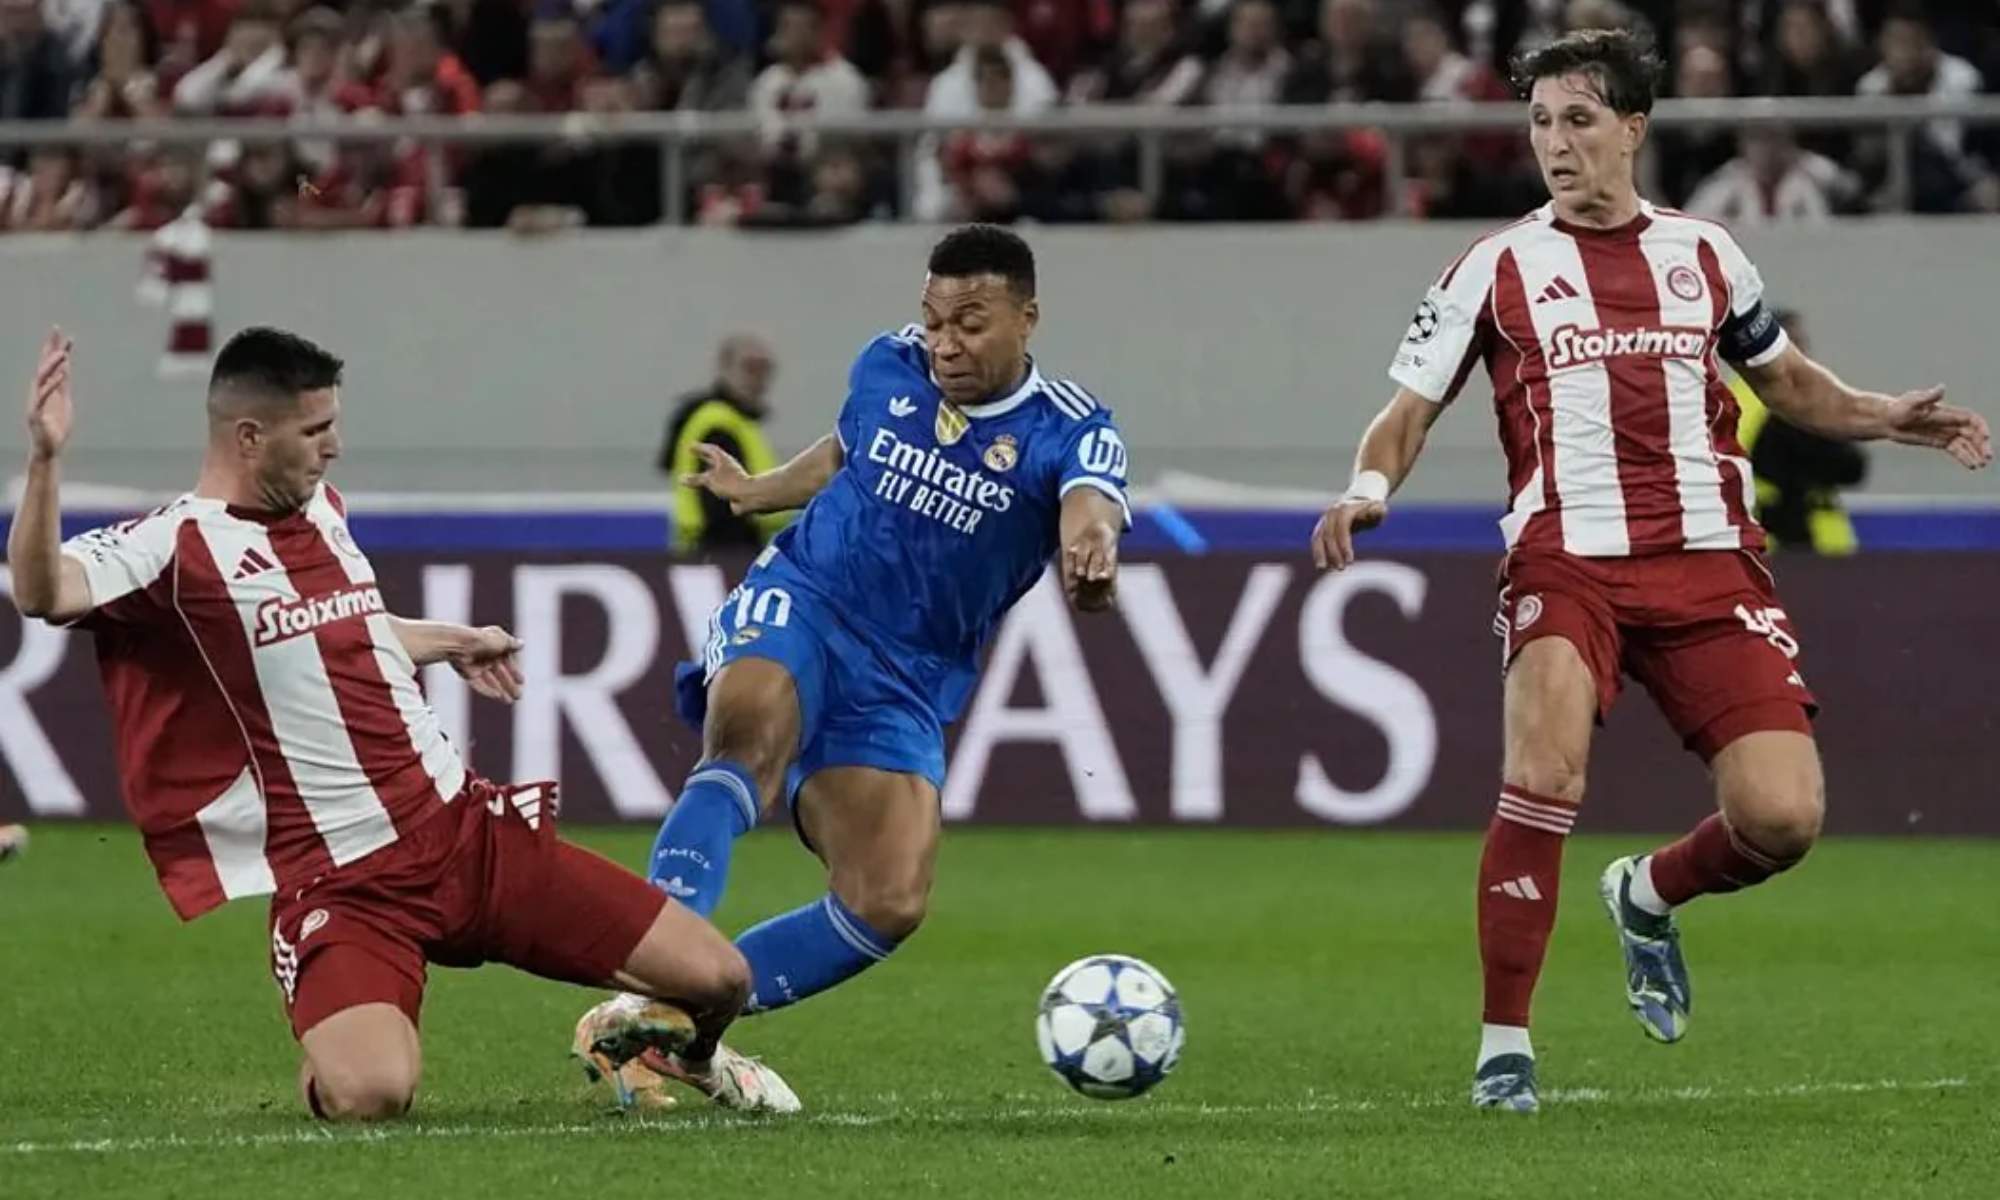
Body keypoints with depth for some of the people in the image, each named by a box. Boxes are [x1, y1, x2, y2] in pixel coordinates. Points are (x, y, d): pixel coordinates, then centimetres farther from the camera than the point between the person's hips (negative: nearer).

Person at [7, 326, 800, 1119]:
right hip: (339, 885, -6)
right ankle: (325, 1063, 6)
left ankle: (642, 1035, 37)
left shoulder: (320, 506, 13)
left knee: (717, 978, 0)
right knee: (369, 1096, -32)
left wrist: (447, 643, 49)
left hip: (466, 827, 7)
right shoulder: (175, 547, -11)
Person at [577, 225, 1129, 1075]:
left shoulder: (1068, 430, -9)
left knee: (890, 906, -13)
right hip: (799, 603, -1)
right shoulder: (885, 368, 1)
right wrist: (757, 491, 41)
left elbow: (1090, 507, -33)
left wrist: (1089, 550, -58)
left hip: (904, 685, 1)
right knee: (752, 737, -35)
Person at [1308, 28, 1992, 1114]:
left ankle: (1649, 895, 23)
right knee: (1547, 770, -29)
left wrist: (1891, 417, 12)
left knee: (1783, 817, -12)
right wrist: (1369, 486, -14)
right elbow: (1410, 410, 8)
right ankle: (1504, 1045, -17)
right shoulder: (1497, 268, 8)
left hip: (1710, 560, 3)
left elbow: (1786, 381, 29)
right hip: (1566, 562, -3)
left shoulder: (1702, 253, 15)